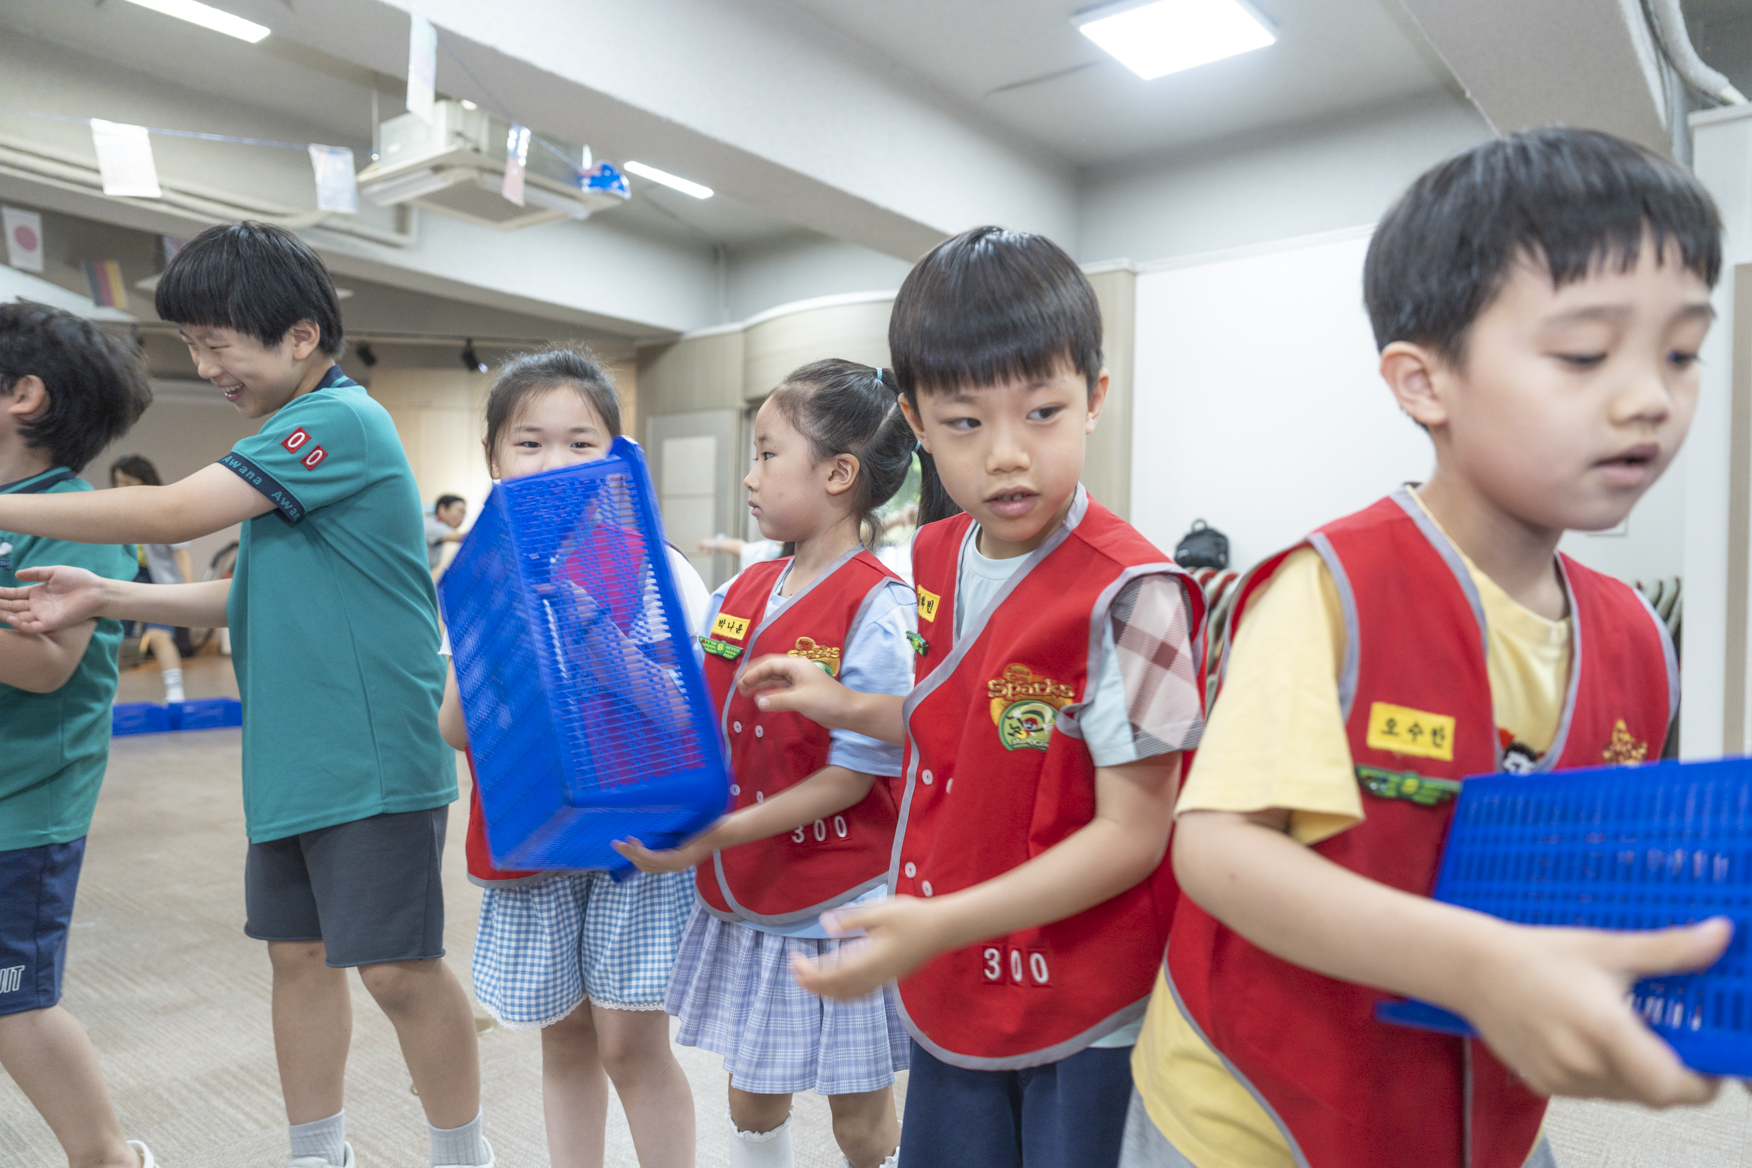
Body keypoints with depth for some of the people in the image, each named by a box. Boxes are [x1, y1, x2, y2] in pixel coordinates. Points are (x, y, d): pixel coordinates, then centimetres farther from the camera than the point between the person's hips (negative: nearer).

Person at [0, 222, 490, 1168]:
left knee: (396, 968, 0)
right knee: (298, 954, 15)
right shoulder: (297, 438, 16)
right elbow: (260, 600, 18)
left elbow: (176, 513, -16)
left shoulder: (340, 421, -14)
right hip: (290, 762, 9)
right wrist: (104, 598, 9)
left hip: (372, 758, -9)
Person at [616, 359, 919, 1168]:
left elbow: (854, 774, -19)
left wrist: (716, 835, -22)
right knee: (751, 1100, 23)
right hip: (742, 902, 6)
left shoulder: (878, 608, -19)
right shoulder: (740, 593, 2)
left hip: (839, 910, -6)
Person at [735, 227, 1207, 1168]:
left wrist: (937, 925, -27)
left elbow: (1131, 834, -22)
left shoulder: (1125, 594, -24)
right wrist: (850, 708, 6)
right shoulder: (935, 559, -2)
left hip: (1087, 1020, -6)